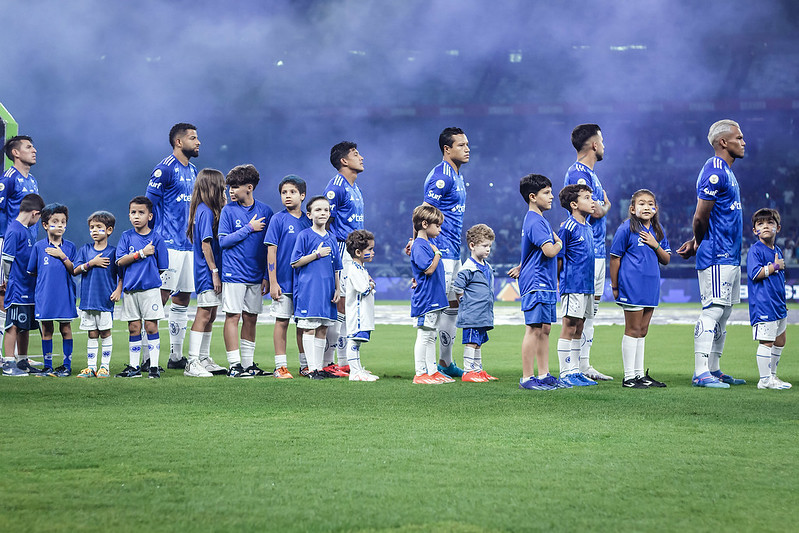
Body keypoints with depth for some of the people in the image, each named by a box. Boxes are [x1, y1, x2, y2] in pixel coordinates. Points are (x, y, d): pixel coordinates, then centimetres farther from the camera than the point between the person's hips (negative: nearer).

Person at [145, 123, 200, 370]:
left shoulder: (192, 171, 17)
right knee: (160, 297, -11)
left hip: (188, 245, 9)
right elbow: (149, 204, -10)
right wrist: (158, 235, -10)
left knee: (182, 300, 10)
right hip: (169, 245, -9)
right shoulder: (165, 169, -9)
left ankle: (176, 356, 17)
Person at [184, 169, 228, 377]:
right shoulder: (206, 211, -14)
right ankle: (192, 363, -11)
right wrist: (214, 272, -18)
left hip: (206, 273, 10)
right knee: (203, 316, -10)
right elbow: (206, 244, -18)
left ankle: (204, 360, 19)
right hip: (207, 272, -10)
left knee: (210, 317, 13)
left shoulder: (205, 210, 15)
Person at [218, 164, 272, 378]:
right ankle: (234, 365, -1)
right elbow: (223, 241, -8)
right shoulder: (228, 210, -2)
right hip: (234, 273, -3)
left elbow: (269, 247, 9)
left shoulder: (265, 211, 5)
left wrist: (267, 276, 5)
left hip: (256, 276, 3)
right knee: (233, 317, -4)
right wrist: (249, 228, -11)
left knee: (251, 318, 8)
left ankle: (248, 364, 15)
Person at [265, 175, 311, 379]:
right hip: (284, 281, -4)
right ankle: (281, 366, 5)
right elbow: (271, 251, -7)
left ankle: (305, 365, 18)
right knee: (282, 321, 0)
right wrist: (272, 282, -12)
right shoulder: (278, 220, -4)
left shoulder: (308, 221, 8)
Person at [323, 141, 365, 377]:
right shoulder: (336, 187, -11)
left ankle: (345, 362, 15)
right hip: (340, 250, -9)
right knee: (340, 305, -9)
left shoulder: (355, 189, 18)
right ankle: (326, 362, -6)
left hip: (354, 252, 9)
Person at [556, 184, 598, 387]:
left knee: (578, 329, 11)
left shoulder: (588, 228, 15)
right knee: (569, 327, -5)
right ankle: (566, 373, -2)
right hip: (572, 286, -8)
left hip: (587, 285, 8)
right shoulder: (567, 228, -11)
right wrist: (560, 282, -9)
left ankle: (575, 371, 15)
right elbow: (558, 258, -9)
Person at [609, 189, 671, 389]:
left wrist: (655, 245, -6)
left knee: (642, 331, 11)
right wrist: (615, 286, -5)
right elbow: (615, 258, -4)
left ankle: (640, 374, 18)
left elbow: (666, 260, 12)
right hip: (632, 286, -6)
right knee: (633, 330, -4)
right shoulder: (626, 228, -6)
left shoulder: (658, 231, 12)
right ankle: (629, 377, 0)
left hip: (651, 286, 6)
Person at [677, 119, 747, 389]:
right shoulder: (715, 171, -15)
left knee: (723, 314, 12)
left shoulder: (725, 171, 18)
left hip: (730, 257, 10)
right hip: (717, 256, -10)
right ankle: (701, 373, -11)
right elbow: (701, 217, -15)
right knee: (713, 311, -11)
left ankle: (713, 369, 17)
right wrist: (698, 243, 0)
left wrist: (696, 243, 11)